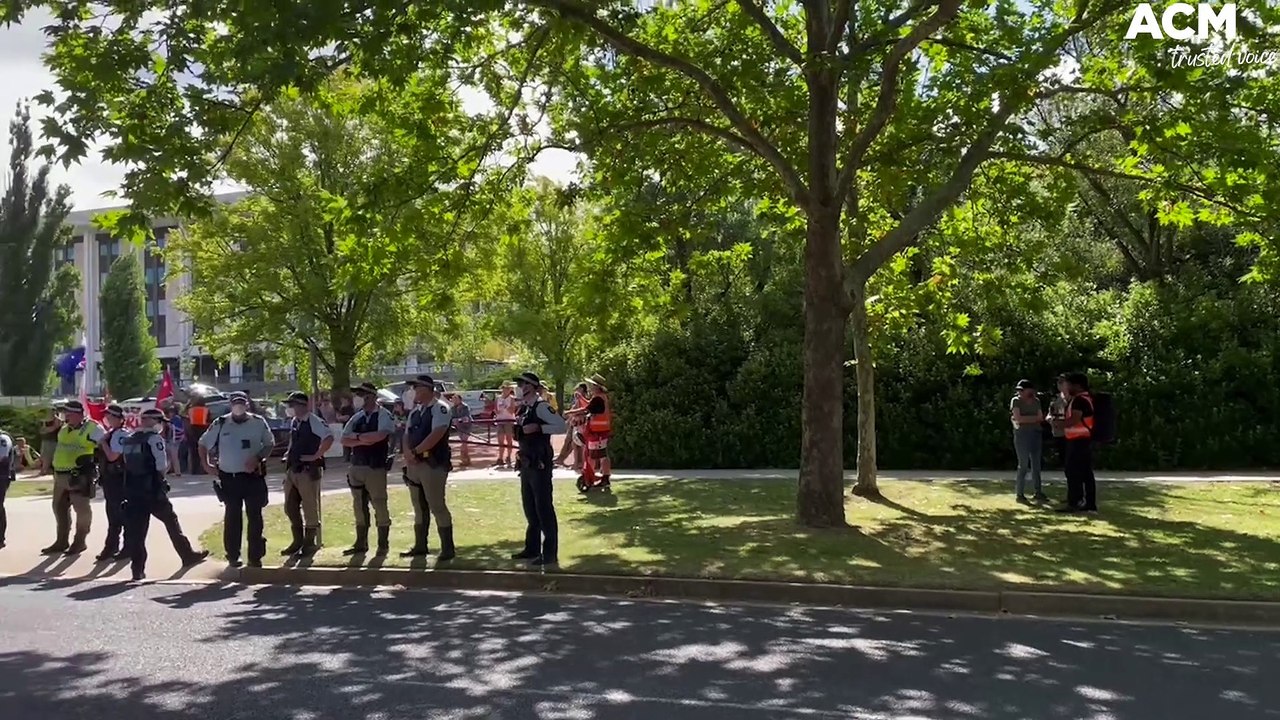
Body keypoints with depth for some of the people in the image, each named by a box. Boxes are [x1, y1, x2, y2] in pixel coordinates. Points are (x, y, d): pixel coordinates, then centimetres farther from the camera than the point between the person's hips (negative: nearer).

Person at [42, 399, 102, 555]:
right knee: (59, 507, 14)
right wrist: (55, 469, 22)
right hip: (61, 475, 8)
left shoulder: (92, 428, -11)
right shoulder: (64, 429, 14)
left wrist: (92, 460, -19)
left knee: (81, 509, -3)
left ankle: (79, 542, 7)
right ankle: (61, 541, 25)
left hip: (80, 476, -8)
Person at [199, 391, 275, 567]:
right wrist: (206, 464, 2)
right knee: (232, 517, 6)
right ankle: (233, 556, 15)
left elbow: (269, 444, 6)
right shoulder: (220, 424, 1)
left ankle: (255, 556, 9)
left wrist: (258, 457, -11)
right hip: (229, 478, 0)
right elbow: (203, 443, 12)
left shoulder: (258, 422, 0)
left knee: (255, 517, 2)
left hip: (253, 477, 0)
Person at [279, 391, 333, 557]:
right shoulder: (293, 422, 12)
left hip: (308, 470, -8)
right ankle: (298, 541, 27)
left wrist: (316, 456, -23)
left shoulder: (314, 421, -13)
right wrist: (289, 454, 14)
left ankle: (309, 544, 13)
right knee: (290, 507, 13)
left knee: (310, 508, 2)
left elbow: (329, 438, -26)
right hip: (292, 469, 9)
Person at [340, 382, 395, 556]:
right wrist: (363, 441, -11)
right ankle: (361, 544, 20)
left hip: (376, 467, -6)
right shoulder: (357, 417, 13)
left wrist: (357, 436, -9)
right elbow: (344, 440, 7)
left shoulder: (384, 415, -5)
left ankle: (383, 544, 9)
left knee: (380, 505, -1)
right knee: (359, 506, 11)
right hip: (356, 466, 6)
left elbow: (380, 435, -22)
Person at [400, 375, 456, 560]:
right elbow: (407, 436, 14)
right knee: (419, 507, 15)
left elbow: (436, 435, -19)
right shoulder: (415, 411, 16)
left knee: (437, 506, -7)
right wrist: (408, 454, -6)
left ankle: (448, 549, 0)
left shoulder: (440, 408, -8)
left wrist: (415, 451, -16)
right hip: (414, 464, 8)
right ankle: (420, 546, 25)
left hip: (432, 464, -8)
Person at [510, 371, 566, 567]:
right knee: (529, 507, 16)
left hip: (540, 462, -9)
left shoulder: (541, 406, -15)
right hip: (526, 462, 9)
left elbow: (561, 426, -22)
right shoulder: (524, 408, 12)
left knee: (543, 507, -5)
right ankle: (532, 548, 27)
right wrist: (515, 426, 5)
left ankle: (550, 553, 0)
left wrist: (538, 428, -25)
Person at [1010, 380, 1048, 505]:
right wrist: (1033, 417, -6)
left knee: (1036, 465, 8)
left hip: (1036, 434, 6)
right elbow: (1018, 418, -12)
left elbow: (1041, 418, 7)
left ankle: (1038, 493, 14)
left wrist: (1025, 419, -7)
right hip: (1022, 434, -6)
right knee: (1023, 465, -6)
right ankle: (1020, 494, -1)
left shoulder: (1036, 401, 12)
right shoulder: (1016, 400, -3)